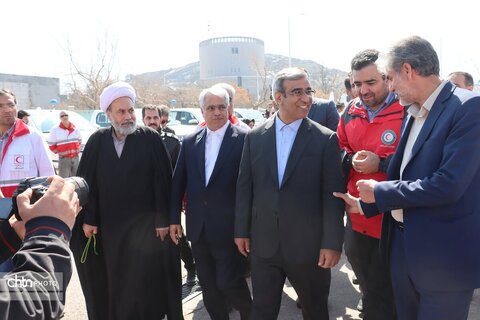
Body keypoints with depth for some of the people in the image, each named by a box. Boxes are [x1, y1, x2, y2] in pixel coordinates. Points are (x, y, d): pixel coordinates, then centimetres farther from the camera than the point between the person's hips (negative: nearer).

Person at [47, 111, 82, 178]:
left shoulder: (75, 128, 8)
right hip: (64, 159, -4)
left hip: (75, 157, 5)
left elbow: (79, 140, 22)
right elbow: (51, 145, 0)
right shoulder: (55, 130, -5)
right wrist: (59, 152, -4)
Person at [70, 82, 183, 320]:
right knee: (114, 280, 15)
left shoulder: (151, 139, -6)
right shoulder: (97, 141, 1)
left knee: (146, 280, 6)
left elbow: (162, 181, -7)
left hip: (144, 223, -2)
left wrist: (162, 219, -9)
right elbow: (87, 183, 3)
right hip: (109, 225, 3)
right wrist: (88, 219, 0)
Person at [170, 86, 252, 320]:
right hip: (198, 227, 5)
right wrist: (174, 218, 6)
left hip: (228, 227, -4)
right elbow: (178, 181, 8)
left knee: (228, 282, 1)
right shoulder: (190, 142, 6)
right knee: (208, 283, 15)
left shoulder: (243, 139, -8)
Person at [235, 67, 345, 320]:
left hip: (309, 246, -1)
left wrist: (332, 242, -10)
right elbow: (244, 186, 4)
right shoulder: (255, 137, 1)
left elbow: (333, 194, -8)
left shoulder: (325, 139, -6)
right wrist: (241, 231, 5)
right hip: (263, 244, 2)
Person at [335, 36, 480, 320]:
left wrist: (379, 192, -16)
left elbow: (448, 184, -25)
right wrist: (365, 203, 15)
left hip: (444, 255, -7)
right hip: (401, 244, 7)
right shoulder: (413, 114, 9)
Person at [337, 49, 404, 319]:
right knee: (366, 282, 25)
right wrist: (351, 159, -6)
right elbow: (339, 149, 16)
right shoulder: (351, 112, 5)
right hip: (357, 216, 6)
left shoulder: (409, 111, -15)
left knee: (383, 295, 10)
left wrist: (381, 163, -24)